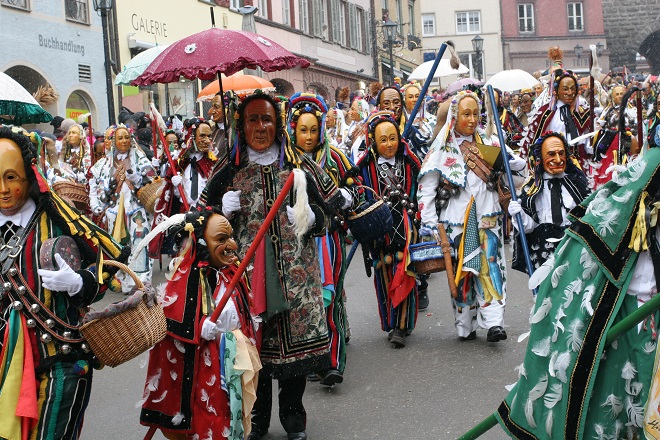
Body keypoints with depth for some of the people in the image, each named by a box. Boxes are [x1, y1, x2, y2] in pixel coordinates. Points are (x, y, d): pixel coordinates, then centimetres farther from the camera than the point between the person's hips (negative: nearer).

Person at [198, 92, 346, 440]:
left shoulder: (299, 165, 5)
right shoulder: (228, 171, 6)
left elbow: (334, 205, 11)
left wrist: (312, 217, -9)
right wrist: (223, 212, -7)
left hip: (295, 270, 0)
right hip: (247, 271, 0)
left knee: (296, 339, 4)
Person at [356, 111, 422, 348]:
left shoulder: (409, 163, 3)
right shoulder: (366, 166, 1)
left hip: (405, 226, -1)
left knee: (403, 275, -8)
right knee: (384, 277, 6)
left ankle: (401, 327, -4)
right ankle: (390, 324, 19)